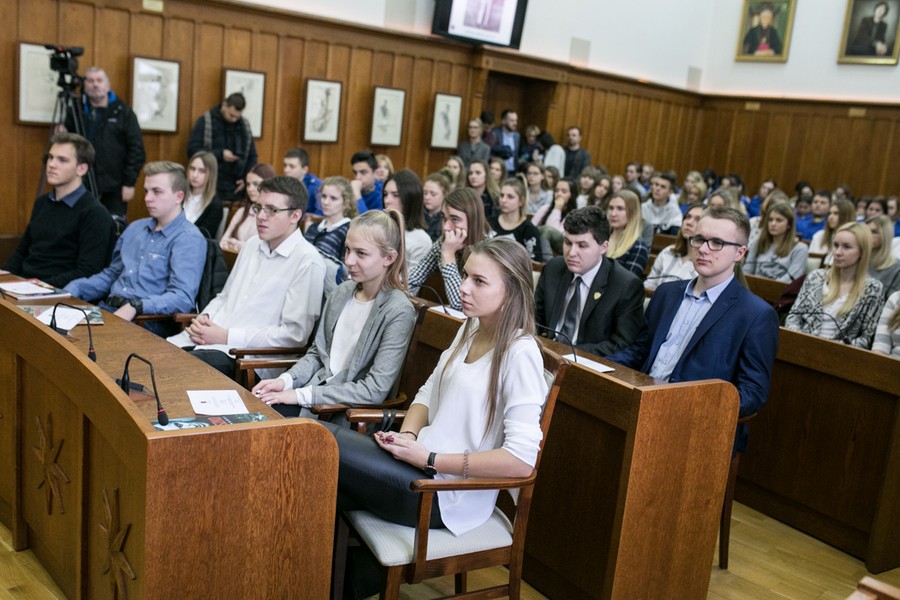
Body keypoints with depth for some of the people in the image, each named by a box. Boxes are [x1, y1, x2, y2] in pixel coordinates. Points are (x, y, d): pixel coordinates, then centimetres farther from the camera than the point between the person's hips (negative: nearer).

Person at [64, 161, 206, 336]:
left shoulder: (189, 239, -6)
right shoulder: (135, 228, 21)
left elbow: (182, 298, -18)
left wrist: (135, 306, -31)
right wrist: (70, 290, 11)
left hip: (146, 323, -7)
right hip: (107, 310, 8)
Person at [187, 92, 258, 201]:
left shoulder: (245, 125, 11)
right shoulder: (206, 122, -1)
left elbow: (252, 156, 17)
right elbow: (192, 150, -7)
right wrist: (220, 154, -18)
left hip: (235, 189, 3)